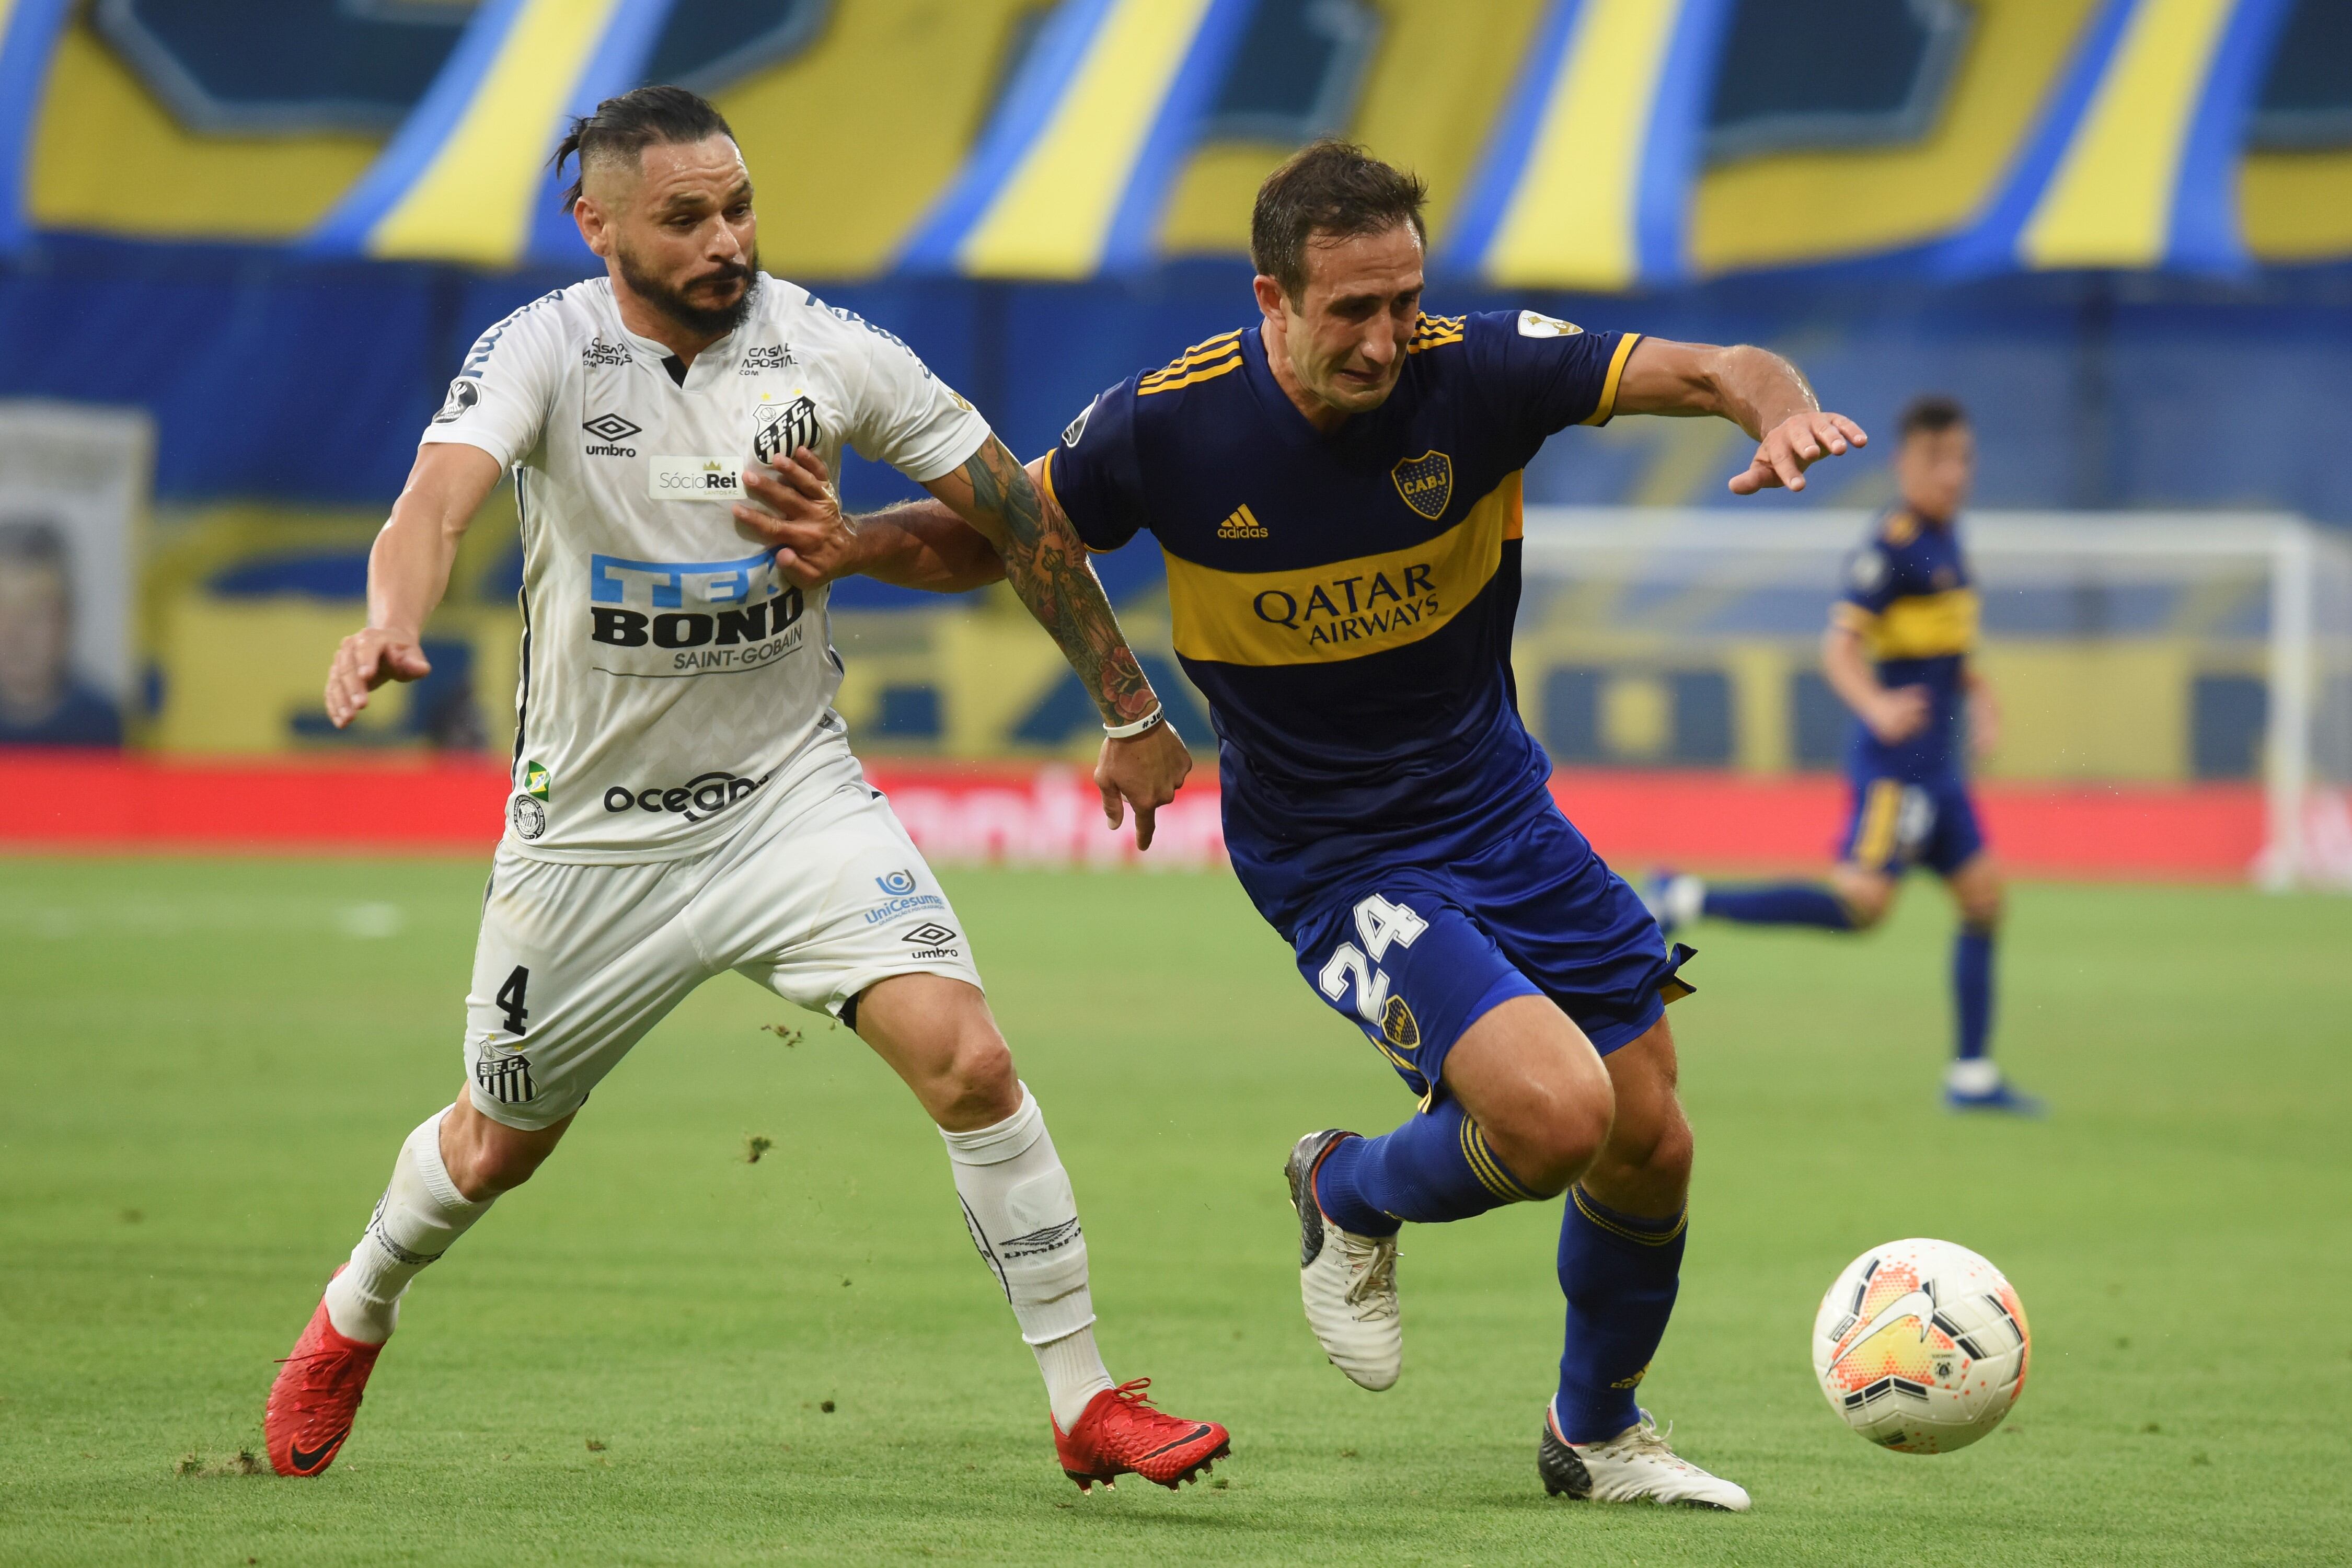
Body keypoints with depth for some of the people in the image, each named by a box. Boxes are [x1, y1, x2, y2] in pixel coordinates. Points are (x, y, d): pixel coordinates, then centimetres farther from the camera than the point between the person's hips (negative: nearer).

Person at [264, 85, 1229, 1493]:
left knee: (970, 1063, -19)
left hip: (794, 787, 1)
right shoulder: (544, 350, -15)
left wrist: (1131, 712, 7)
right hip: (594, 828, -1)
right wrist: (392, 624, -56)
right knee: (500, 1144, 18)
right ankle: (356, 1315, 50)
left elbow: (1016, 517, 1)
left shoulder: (830, 352, -10)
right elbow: (441, 497, -34)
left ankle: (1090, 1404, -7)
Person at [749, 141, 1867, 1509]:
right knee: (1554, 1112, -25)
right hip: (1332, 856, -4)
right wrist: (857, 545, -18)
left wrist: (1779, 409, -40)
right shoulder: (1171, 425, -18)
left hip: (1498, 804, 4)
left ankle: (1598, 1434, 36)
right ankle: (1354, 1196, 10)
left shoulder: (1474, 372, -15)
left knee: (1650, 1145, 8)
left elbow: (1707, 371, -17)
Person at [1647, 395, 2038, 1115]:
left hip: (1935, 763, 9)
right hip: (1895, 761, -9)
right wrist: (1876, 709, -39)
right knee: (1861, 901, -18)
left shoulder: (1946, 537, 14)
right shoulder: (1891, 547, -15)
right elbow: (1840, 645, -23)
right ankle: (1689, 901, -11)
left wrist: (1977, 694, 15)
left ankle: (1972, 1075, 13)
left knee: (1982, 893, 8)